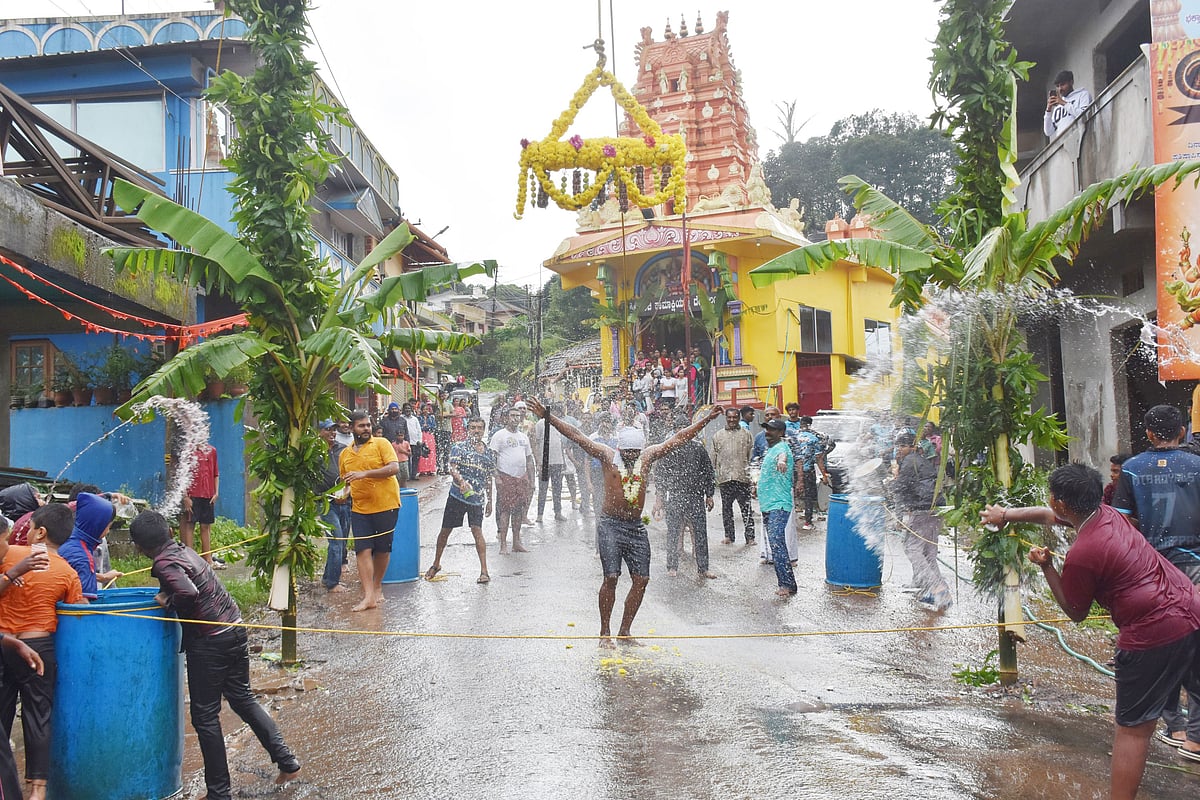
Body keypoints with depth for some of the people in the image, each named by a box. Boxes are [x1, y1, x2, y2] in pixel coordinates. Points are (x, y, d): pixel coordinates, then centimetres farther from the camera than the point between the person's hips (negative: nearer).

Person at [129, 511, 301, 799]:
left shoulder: (164, 564, -15)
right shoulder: (184, 550, 9)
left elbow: (189, 593, -31)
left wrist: (169, 603, -12)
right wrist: (168, 596, 10)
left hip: (209, 643, -8)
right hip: (235, 629, 8)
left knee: (205, 717, 6)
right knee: (243, 698, 21)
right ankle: (286, 760, 19)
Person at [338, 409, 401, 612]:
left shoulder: (381, 444, -2)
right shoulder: (345, 454, 12)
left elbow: (394, 468, -16)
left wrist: (364, 474, -21)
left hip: (386, 506, -3)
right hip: (360, 509, 3)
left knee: (383, 549, 7)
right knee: (363, 550, -7)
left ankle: (377, 587, 27)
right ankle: (368, 596, -6)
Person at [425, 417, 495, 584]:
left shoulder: (489, 453, 10)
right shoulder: (459, 448, -3)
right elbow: (452, 468, -15)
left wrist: (489, 501, 17)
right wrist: (461, 481, -35)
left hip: (477, 498, 1)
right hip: (457, 495, -1)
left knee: (477, 531, -10)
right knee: (445, 530, 8)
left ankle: (484, 571, -7)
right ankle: (436, 564, 28)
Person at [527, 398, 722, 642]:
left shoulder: (647, 457, 7)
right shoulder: (607, 456, -2)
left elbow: (677, 439, 12)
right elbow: (577, 436, -7)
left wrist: (707, 419, 14)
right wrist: (548, 417, -14)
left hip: (636, 527, 4)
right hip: (611, 525, -4)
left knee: (641, 579, 1)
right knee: (611, 577, -9)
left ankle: (624, 632, 14)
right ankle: (605, 632, 4)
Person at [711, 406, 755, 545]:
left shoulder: (746, 434, 8)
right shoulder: (718, 435, 13)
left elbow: (751, 455, 7)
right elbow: (714, 457, 14)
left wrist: (752, 475, 0)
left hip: (742, 476, -2)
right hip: (724, 477, 2)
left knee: (746, 508, -3)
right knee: (726, 508, 8)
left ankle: (750, 536, 0)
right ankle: (729, 535, 17)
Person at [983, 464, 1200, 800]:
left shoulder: (1081, 555, -18)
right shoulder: (1107, 513, 6)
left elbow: (1076, 613, 0)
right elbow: (1049, 516, 25)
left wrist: (1046, 568, 2)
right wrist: (1006, 513, 28)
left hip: (1153, 636, -9)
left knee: (1132, 729, 1)